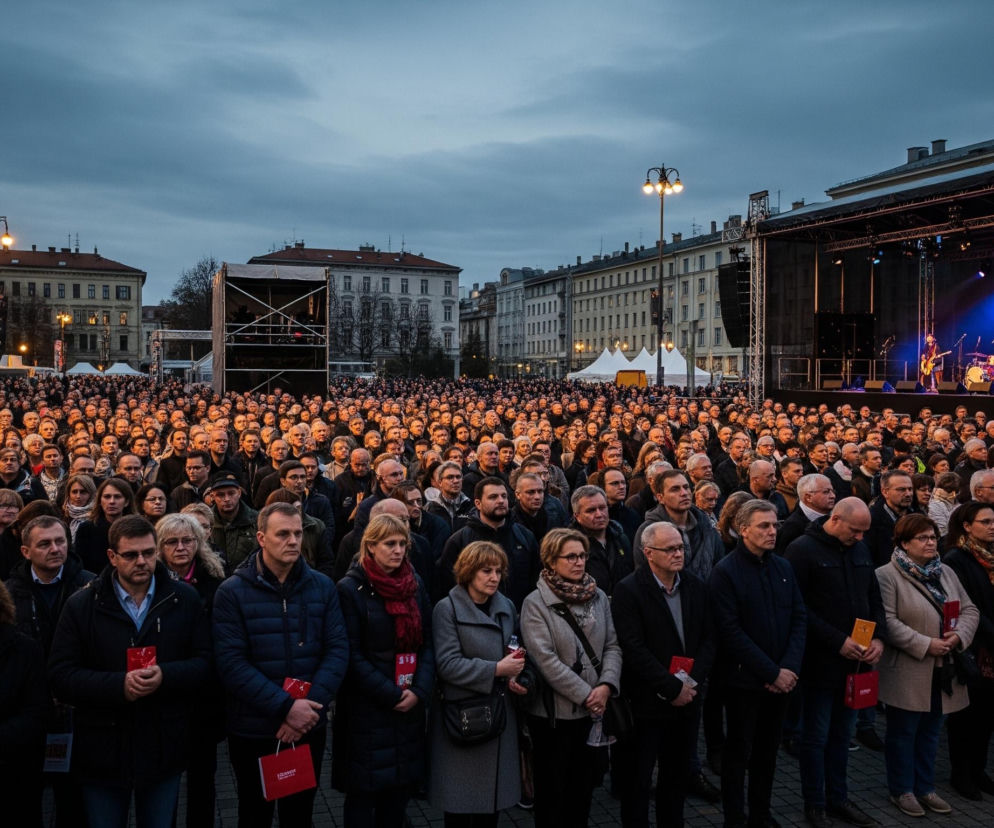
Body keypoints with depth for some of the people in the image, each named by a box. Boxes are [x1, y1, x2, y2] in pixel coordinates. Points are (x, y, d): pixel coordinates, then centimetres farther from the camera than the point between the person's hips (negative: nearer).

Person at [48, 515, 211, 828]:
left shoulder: (184, 600, 0)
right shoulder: (81, 606, -3)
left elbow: (204, 662, -1)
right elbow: (60, 675, -7)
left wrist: (166, 676, -21)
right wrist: (117, 685, -22)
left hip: (164, 751, 1)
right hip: (102, 752, -1)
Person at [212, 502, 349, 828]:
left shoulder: (322, 586, -1)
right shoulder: (232, 592, -9)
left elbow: (338, 649, -4)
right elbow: (231, 662, -16)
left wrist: (310, 706, -17)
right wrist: (285, 707, -21)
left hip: (309, 726, 2)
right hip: (253, 729, -2)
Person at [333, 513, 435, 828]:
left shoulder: (414, 584, 7)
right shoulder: (351, 588, -9)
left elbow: (427, 642, 6)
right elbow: (352, 655, -12)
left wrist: (420, 690, -9)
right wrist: (390, 695, -15)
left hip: (410, 705, 5)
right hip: (367, 707, -5)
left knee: (401, 785, 12)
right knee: (363, 790, 5)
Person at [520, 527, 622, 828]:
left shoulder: (598, 597, 5)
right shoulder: (536, 603, -11)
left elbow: (612, 645, 4)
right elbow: (545, 659, -18)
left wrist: (606, 685, -13)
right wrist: (584, 694, -17)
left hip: (593, 710, 5)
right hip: (553, 711, -5)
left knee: (584, 786, 17)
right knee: (553, 789, 9)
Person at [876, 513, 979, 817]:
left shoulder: (946, 573, 11)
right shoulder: (887, 575, -12)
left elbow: (969, 610, 10)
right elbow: (887, 621, -19)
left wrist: (959, 635, -10)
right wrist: (925, 645, -21)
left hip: (941, 672, 7)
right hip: (907, 673, -6)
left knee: (930, 733, 16)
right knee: (903, 733, 7)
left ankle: (925, 788, 29)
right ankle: (902, 790, 20)